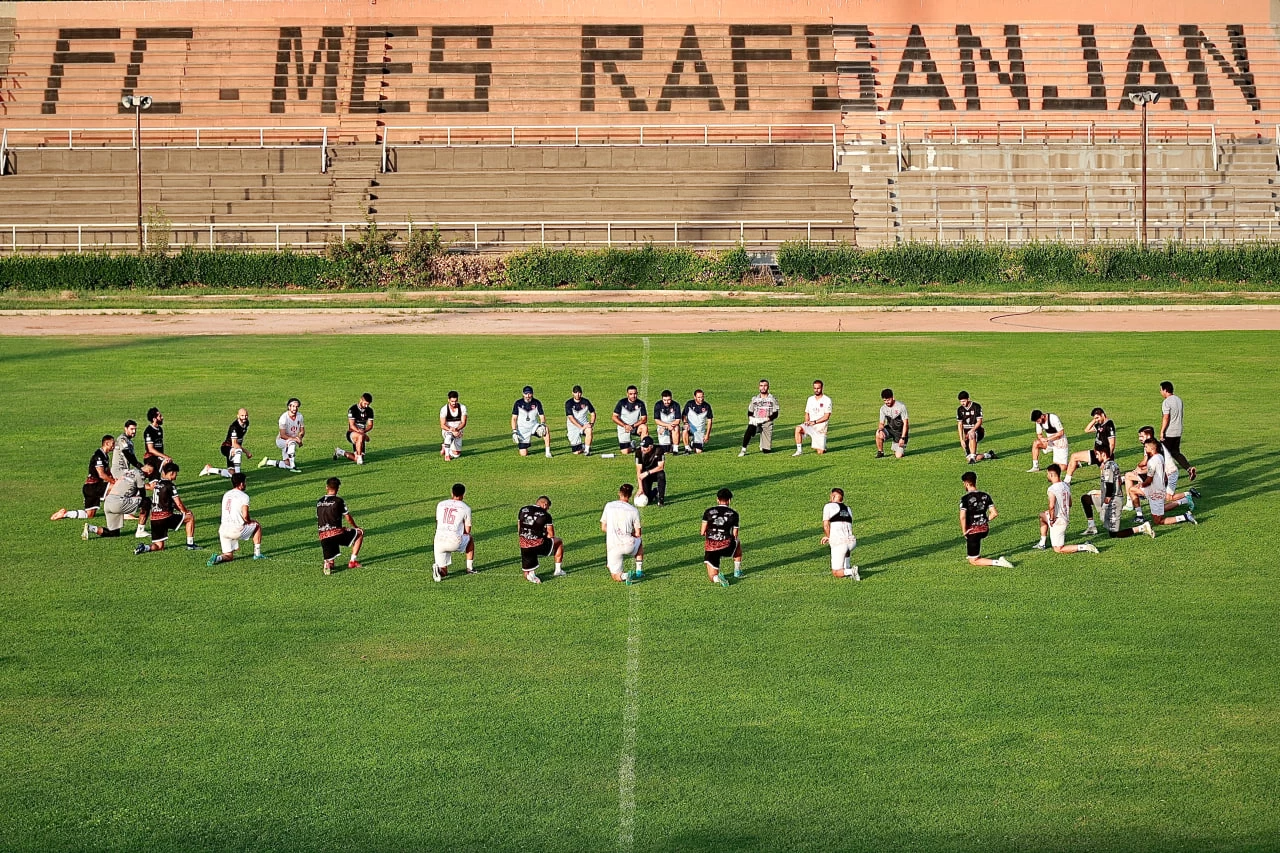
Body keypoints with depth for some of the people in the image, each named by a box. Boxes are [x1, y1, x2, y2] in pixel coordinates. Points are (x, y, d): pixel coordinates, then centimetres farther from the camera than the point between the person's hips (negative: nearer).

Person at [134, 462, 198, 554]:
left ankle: (145, 548, -13)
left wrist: (183, 510, 21)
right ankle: (190, 544, 10)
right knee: (190, 516, 14)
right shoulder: (170, 485, -8)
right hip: (165, 517, -7)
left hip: (154, 519, 7)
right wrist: (186, 511, 11)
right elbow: (178, 503, -8)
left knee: (159, 546, 17)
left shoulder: (158, 484, 16)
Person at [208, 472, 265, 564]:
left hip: (223, 529, 6)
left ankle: (219, 557, -16)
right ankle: (257, 553, 21)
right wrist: (249, 521, 8)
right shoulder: (244, 496, -6)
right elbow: (245, 516, -15)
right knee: (257, 526, 21)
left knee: (229, 556, 16)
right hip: (236, 530, -6)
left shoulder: (226, 495, 16)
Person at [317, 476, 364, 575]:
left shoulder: (319, 502, 13)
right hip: (336, 532, -5)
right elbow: (348, 518, 3)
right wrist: (356, 527, 22)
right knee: (360, 533, 17)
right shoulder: (338, 501, -2)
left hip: (323, 537, 5)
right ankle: (353, 561, 10)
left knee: (330, 560, 25)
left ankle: (328, 563, -11)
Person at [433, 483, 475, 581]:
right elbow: (467, 531, 7)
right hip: (455, 542, -3)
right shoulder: (466, 508, 3)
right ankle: (470, 568, 30)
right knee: (470, 539, 32)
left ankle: (439, 568, -19)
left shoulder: (440, 505, 14)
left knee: (444, 573, 15)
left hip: (439, 541, 3)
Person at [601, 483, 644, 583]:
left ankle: (625, 575, -21)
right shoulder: (634, 510, 1)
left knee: (617, 577, 14)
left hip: (612, 547, 0)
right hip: (628, 545, 0)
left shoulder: (609, 506, 6)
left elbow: (603, 528, 10)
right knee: (639, 541, 37)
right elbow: (637, 534, 4)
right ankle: (639, 571, 27)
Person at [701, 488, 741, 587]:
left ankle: (716, 578, -23)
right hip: (726, 547, 0)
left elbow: (702, 533, 2)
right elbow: (735, 535, 5)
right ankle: (737, 570, 35)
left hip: (710, 548, 0)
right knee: (737, 542, 36)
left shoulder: (709, 511, 4)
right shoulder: (733, 514, 3)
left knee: (713, 576, 14)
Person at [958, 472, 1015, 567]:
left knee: (973, 561, 4)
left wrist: (964, 531, -12)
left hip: (973, 531, -6)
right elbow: (994, 513, -1)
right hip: (985, 529, 6)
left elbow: (962, 517, -25)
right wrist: (985, 521, 13)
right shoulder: (985, 496, 2)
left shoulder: (965, 498, -15)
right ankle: (971, 555, 44)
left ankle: (997, 562, -14)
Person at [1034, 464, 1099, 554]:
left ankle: (1085, 547, -12)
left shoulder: (1052, 489, -21)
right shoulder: (1066, 486, 5)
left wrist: (1051, 519, -17)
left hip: (1057, 521, -9)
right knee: (1042, 516, 33)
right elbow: (1069, 504, 14)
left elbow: (1052, 506, -30)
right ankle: (1041, 544, 36)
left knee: (1058, 550, 2)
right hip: (1066, 518, 9)